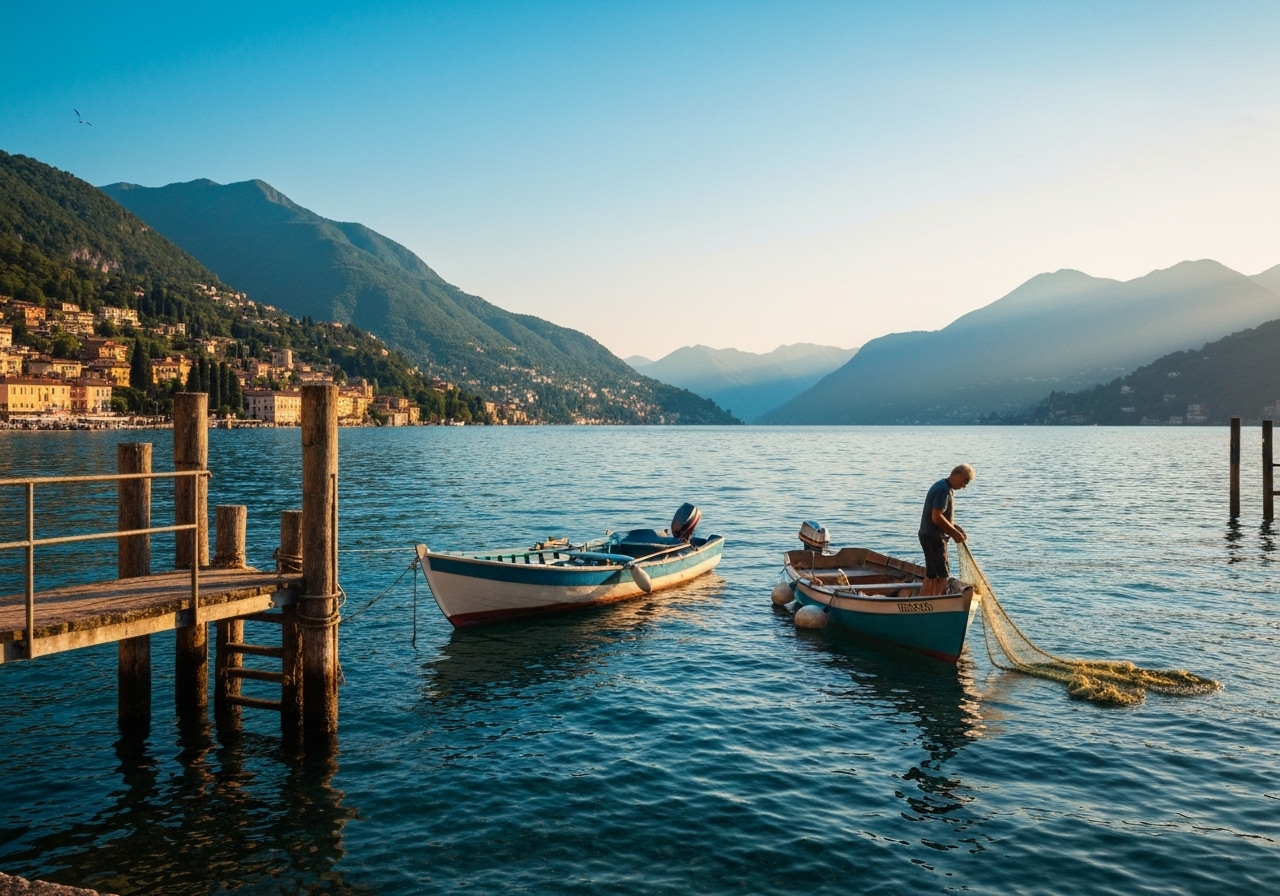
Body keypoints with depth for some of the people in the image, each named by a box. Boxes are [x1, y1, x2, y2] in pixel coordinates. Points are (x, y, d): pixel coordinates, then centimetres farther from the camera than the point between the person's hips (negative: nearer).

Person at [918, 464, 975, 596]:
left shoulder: (948, 489, 15)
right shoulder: (943, 490, -18)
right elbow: (936, 517, -24)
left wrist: (956, 529, 9)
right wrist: (955, 533, -16)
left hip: (931, 537, 10)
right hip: (934, 537, -10)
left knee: (931, 576, 13)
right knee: (943, 576, -5)